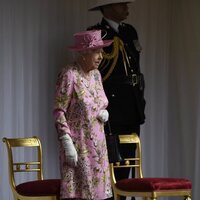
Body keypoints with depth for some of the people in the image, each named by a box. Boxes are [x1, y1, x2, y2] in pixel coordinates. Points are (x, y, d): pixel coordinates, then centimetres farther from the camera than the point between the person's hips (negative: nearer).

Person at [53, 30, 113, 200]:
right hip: (78, 143, -7)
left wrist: (104, 114, -2)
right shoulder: (69, 75, -13)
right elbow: (59, 112, -14)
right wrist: (67, 143, -19)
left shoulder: (96, 74, 9)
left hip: (97, 143, 7)